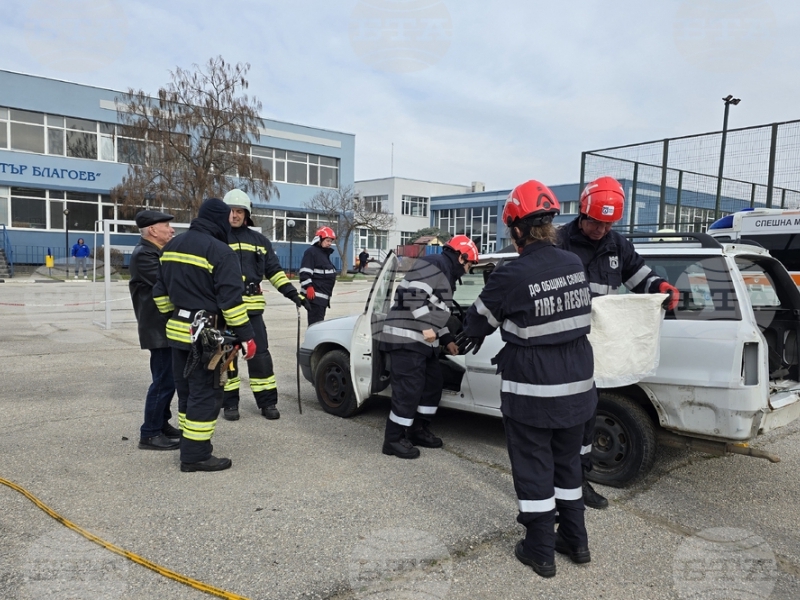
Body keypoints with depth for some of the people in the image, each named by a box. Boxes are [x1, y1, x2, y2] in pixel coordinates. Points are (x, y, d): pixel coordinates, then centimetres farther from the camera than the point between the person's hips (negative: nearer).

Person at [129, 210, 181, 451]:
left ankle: (161, 424, 29)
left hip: (167, 325, 10)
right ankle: (150, 434, 4)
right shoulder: (144, 254, -16)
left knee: (167, 379, 17)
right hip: (160, 327, -10)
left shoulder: (156, 251, 16)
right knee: (164, 380, -6)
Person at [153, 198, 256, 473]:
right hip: (205, 334, -9)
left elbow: (160, 291, 16)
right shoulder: (220, 251, -15)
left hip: (177, 330, 9)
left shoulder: (172, 246, 12)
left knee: (186, 390, 18)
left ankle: (190, 444, 28)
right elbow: (231, 300, -20)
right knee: (205, 393, -2)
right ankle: (195, 455, 2)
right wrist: (246, 336, -16)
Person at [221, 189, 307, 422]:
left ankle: (267, 402, 13)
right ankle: (230, 403, 18)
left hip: (251, 306, 1)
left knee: (260, 353, 3)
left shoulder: (258, 240, 10)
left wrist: (293, 294, 4)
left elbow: (274, 271, 12)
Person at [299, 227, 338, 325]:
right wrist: (308, 287, -23)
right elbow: (305, 272, -18)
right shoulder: (311, 252, -10)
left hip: (324, 295, 10)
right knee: (315, 321, -13)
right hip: (314, 294, -10)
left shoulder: (325, 253, 20)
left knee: (320, 320, 14)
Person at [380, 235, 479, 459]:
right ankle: (394, 439, 2)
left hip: (423, 340, 11)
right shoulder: (433, 265, -10)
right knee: (408, 389, -9)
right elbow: (413, 295, -22)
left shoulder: (446, 274, 23)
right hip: (407, 337, -11)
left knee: (432, 384, 15)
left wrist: (446, 339, 26)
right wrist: (426, 326, -22)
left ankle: (418, 431, 28)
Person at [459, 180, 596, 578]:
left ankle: (540, 551, 22)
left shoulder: (511, 276, -19)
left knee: (534, 469, 10)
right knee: (567, 462, 22)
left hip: (532, 392, -6)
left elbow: (479, 322, -5)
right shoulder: (575, 266, -1)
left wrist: (463, 343, 18)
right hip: (576, 387, 6)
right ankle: (575, 540, 35)